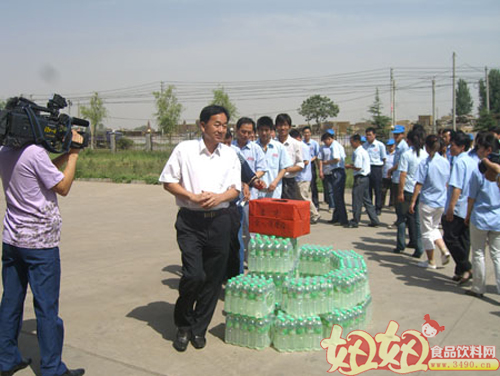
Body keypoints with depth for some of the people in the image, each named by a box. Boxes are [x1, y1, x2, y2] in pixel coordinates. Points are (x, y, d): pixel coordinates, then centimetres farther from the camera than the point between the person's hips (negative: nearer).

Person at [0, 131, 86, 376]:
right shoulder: (35, 153, -18)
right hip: (40, 242, -8)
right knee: (46, 307, 1)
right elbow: (63, 187, -9)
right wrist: (74, 154, -2)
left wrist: (66, 154, 8)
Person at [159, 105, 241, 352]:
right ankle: (183, 326, 13)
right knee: (194, 275, -13)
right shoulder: (185, 149, 0)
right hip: (190, 221, -3)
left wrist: (218, 197, -13)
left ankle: (199, 328, 26)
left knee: (213, 278, 7)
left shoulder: (230, 155, 9)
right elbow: (168, 182, 1)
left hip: (219, 220, 4)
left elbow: (235, 189, 8)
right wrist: (193, 197, -14)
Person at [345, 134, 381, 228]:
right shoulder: (364, 151, 15)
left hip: (360, 178, -10)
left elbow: (358, 167, -21)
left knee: (357, 200, -1)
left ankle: (355, 222, 6)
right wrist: (352, 165, 13)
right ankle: (375, 220, 16)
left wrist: (349, 166, -6)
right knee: (366, 200, 14)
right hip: (365, 177, 10)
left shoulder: (357, 152, -15)